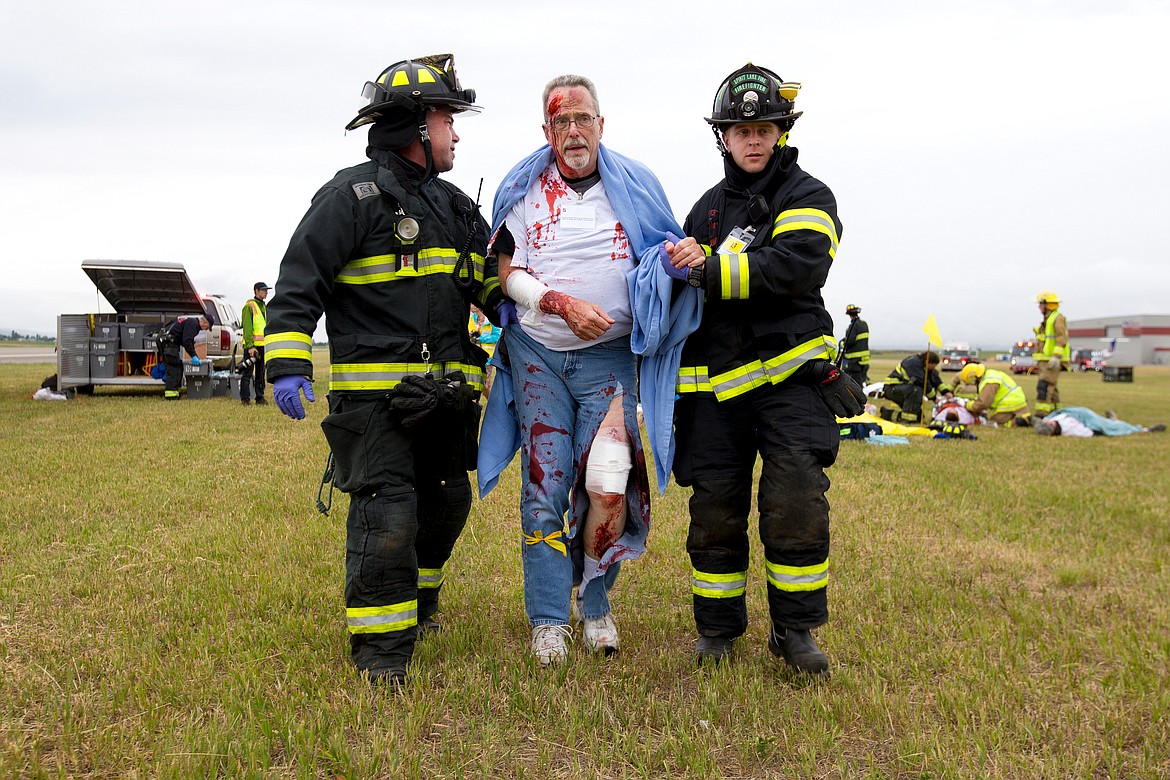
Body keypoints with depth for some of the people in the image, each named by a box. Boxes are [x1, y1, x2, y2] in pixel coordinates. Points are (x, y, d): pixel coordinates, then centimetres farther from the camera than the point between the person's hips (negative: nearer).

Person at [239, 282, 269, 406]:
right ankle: (245, 398, -2)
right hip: (251, 345, -8)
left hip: (263, 345, 8)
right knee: (247, 373, -5)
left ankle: (260, 398, 16)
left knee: (260, 373, 11)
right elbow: (247, 328, -14)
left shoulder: (265, 307, 18)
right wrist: (250, 346, -21)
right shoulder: (249, 306, -7)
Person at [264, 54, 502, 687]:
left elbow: (498, 284, 23)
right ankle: (381, 655, 4)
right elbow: (299, 284, -10)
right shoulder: (352, 196, -6)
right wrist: (287, 364, -19)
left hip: (445, 395, 8)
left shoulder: (456, 207, 17)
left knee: (446, 505, 17)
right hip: (374, 393, -7)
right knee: (387, 516, -10)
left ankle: (417, 604, 42)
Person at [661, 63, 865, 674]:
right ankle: (718, 627, 20)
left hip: (790, 377, -4)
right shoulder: (706, 208, 20)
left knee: (796, 505, -11)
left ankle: (794, 629, 7)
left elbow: (798, 267, -18)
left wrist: (711, 269, -22)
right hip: (715, 387, 4)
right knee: (714, 511, 5)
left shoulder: (808, 198, 3)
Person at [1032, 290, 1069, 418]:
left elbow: (1062, 339, -19)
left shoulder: (1058, 318, -9)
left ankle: (1040, 415, -21)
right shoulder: (1046, 320, 21)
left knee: (1044, 386, -17)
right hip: (1045, 361, 10)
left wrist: (1056, 357, -28)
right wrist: (1039, 362, 23)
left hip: (1053, 362, -10)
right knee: (1050, 388, 12)